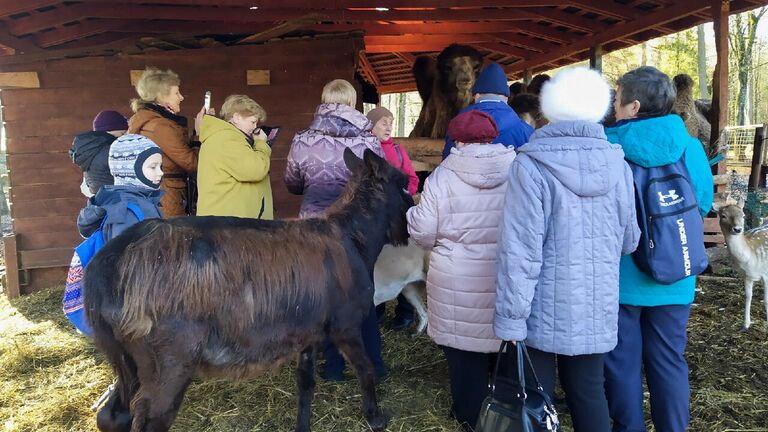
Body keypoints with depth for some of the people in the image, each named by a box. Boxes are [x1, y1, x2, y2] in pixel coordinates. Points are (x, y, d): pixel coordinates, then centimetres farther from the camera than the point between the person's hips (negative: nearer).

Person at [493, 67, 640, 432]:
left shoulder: (530, 166, -15)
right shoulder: (617, 164, -2)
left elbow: (520, 251, -18)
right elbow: (629, 240, 9)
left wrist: (510, 319, -12)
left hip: (545, 310, -4)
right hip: (597, 307, 4)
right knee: (588, 390, 18)